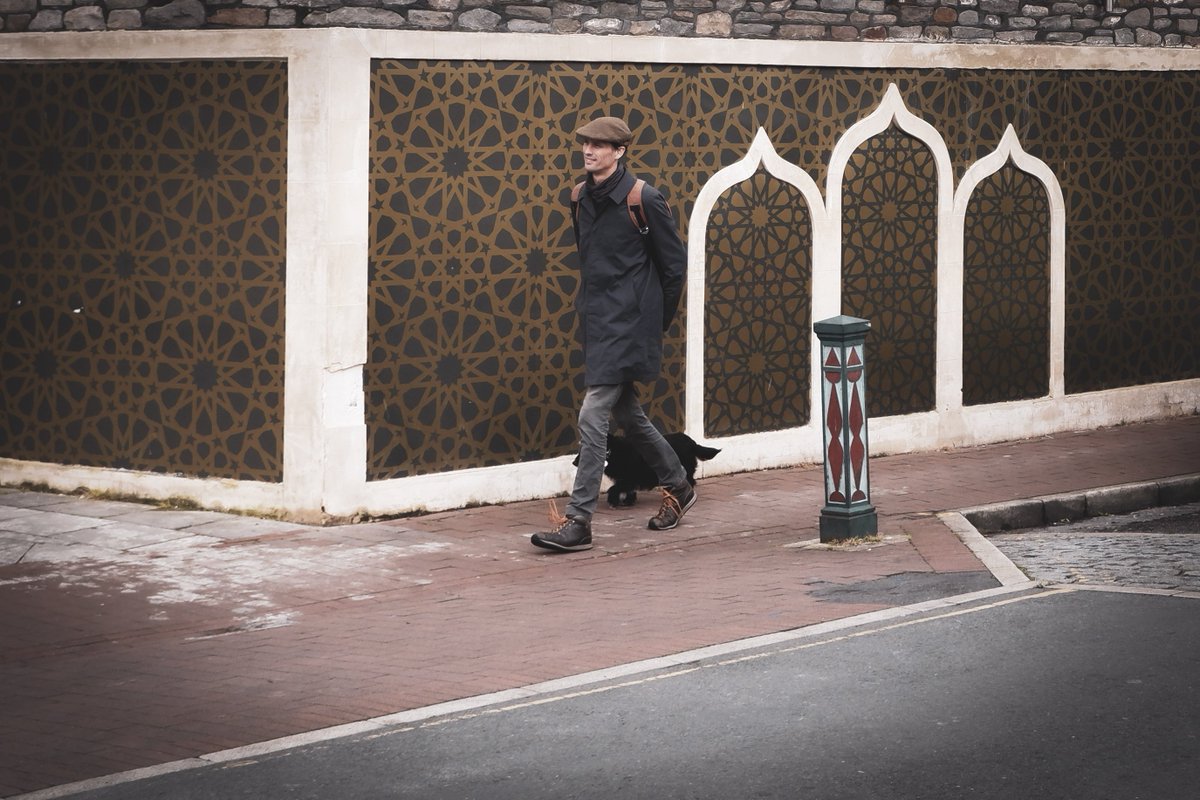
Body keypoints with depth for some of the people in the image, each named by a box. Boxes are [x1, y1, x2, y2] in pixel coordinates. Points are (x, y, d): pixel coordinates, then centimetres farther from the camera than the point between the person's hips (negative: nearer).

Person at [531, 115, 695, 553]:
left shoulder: (644, 200, -12)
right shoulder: (583, 197, 9)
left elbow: (674, 263, -4)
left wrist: (657, 320, 1)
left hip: (627, 324, -8)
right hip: (597, 320, 8)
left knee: (593, 415, -14)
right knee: (627, 414, 18)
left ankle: (578, 521, -13)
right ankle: (678, 487, 37)